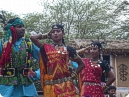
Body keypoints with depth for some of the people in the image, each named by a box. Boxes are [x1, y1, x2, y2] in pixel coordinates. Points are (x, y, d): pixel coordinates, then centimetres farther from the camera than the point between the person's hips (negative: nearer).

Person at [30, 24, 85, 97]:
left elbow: (81, 64, 17)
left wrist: (73, 75, 4)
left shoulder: (68, 49, 9)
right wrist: (47, 36, 12)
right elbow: (33, 38, -2)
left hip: (66, 84, 0)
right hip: (51, 85, 0)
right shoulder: (47, 48, 9)